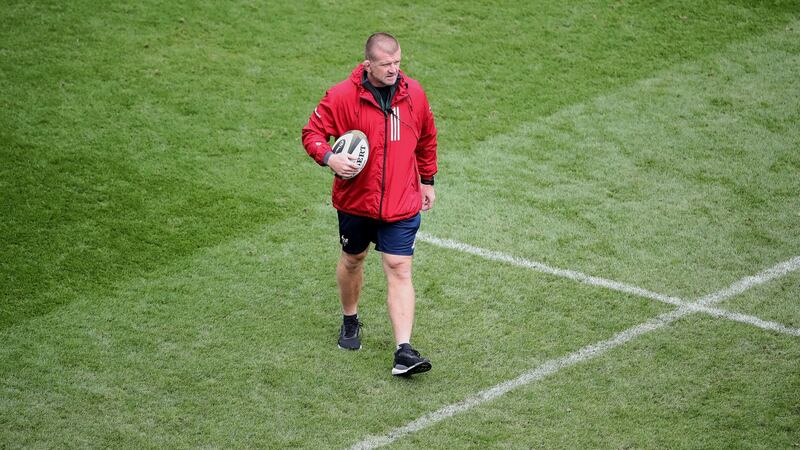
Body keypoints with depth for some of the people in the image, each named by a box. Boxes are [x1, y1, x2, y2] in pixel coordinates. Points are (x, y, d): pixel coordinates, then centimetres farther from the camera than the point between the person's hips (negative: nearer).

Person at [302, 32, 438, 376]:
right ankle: (350, 321, 46)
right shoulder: (342, 96, -13)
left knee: (399, 270, -7)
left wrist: (427, 180, 19)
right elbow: (312, 131, -7)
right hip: (354, 201, 0)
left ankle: (404, 351, -12)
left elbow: (426, 139, 13)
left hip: (401, 204, 0)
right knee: (352, 259, 19)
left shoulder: (413, 93, -2)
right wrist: (328, 157, -27)